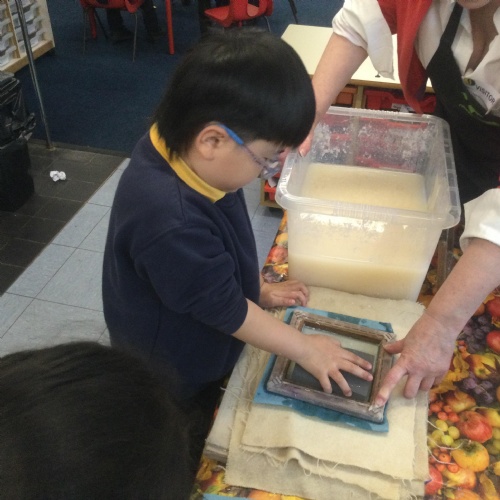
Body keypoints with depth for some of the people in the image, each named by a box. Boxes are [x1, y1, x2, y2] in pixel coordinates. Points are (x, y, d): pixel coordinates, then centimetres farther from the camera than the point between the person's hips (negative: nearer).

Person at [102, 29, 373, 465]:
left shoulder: (180, 150, -16)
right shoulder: (169, 223, -43)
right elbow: (225, 309, -29)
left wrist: (257, 288, 4)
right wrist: (304, 348, -16)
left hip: (197, 355, 7)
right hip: (170, 383, -7)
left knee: (204, 437, 31)